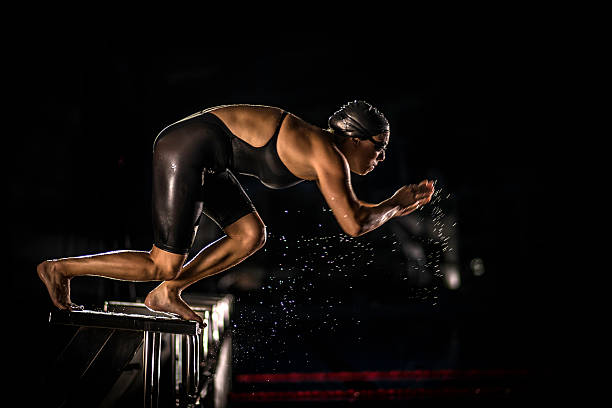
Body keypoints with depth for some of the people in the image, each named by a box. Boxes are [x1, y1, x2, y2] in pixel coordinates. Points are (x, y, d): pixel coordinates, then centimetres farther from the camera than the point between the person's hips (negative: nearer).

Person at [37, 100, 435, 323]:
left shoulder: (324, 147, 13)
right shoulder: (330, 157, -14)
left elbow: (354, 209, 25)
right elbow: (354, 225, -16)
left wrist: (401, 203, 19)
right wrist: (395, 205, 0)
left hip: (199, 153, 9)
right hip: (186, 149, -9)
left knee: (252, 236, 8)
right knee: (164, 266, -3)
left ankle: (167, 294, 15)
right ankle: (62, 268, 8)